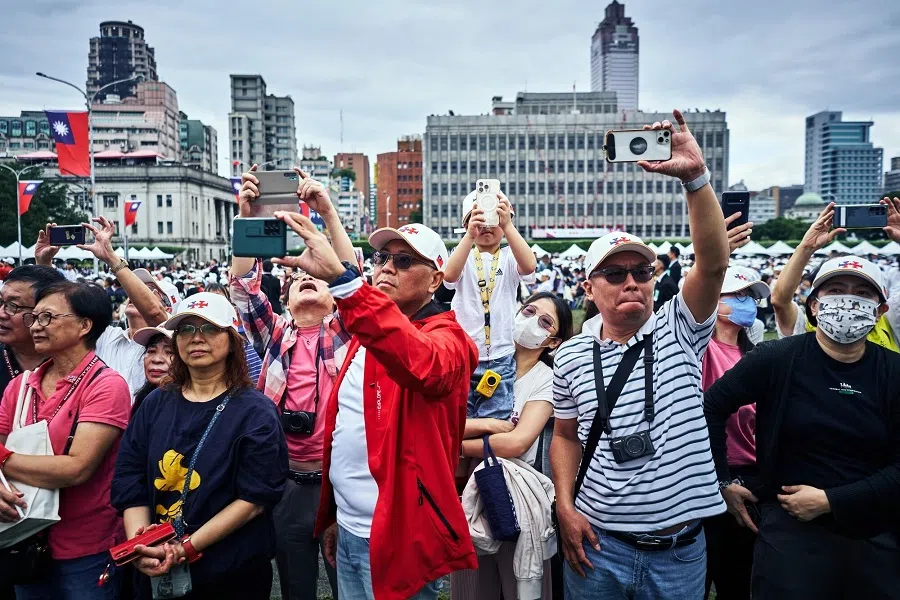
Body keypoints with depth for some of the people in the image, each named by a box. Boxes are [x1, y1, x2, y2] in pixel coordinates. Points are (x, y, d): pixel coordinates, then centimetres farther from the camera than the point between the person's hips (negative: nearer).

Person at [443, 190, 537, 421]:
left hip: (500, 359, 0)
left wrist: (507, 225, -32)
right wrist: (470, 234, -32)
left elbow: (529, 266, -22)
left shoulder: (509, 257, 1)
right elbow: (449, 275, -21)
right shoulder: (464, 256, 2)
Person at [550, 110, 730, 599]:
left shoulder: (679, 332, -5)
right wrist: (565, 507, -3)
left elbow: (713, 262, -21)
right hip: (598, 544, 1)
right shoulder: (570, 357, -1)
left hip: (681, 549, 0)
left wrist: (694, 176, -31)